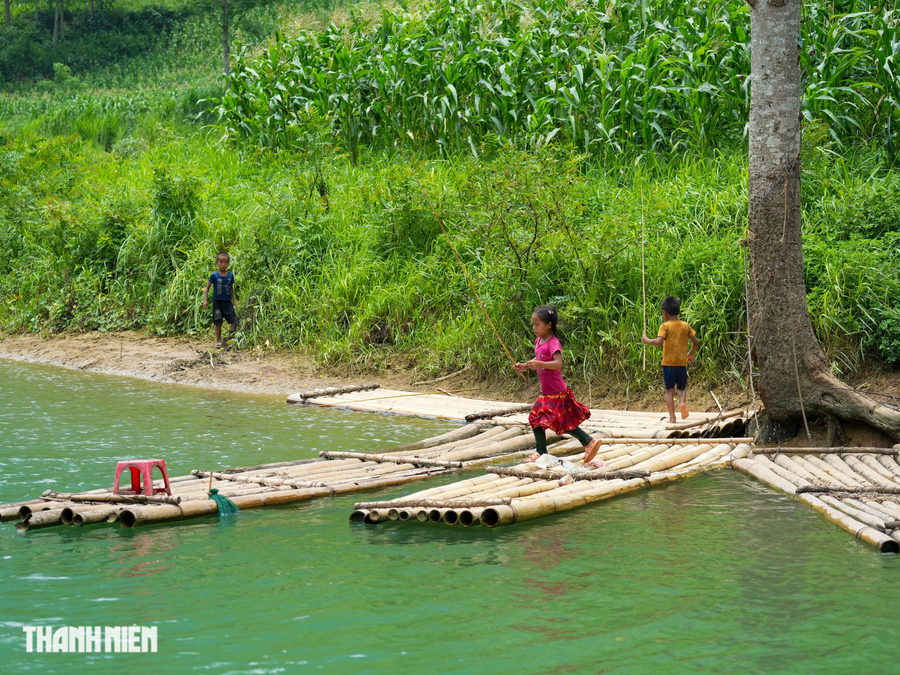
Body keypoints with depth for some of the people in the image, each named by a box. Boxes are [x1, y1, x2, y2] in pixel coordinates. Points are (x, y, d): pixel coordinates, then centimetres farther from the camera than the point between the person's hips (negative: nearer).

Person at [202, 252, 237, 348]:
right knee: (218, 322, 3)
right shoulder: (214, 276, -5)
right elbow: (207, 287, 1)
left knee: (234, 321, -7)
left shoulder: (230, 275, 4)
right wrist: (205, 300, -6)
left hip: (227, 302, 2)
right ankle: (218, 341, 12)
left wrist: (233, 301, 17)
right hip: (217, 301, -2)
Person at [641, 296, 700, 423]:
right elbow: (696, 342, 7)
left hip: (668, 362, -3)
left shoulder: (665, 326, -6)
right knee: (682, 388, 17)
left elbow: (658, 342, -19)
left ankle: (672, 417, -3)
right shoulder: (686, 326, 6)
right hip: (682, 362, 3)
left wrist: (647, 340, -2)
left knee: (669, 390, 4)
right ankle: (683, 402, -14)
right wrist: (691, 354, 24)